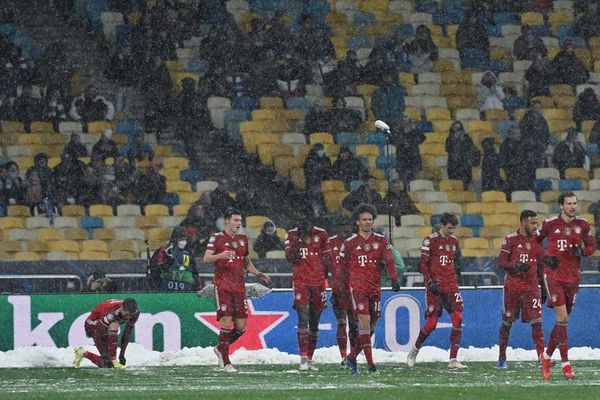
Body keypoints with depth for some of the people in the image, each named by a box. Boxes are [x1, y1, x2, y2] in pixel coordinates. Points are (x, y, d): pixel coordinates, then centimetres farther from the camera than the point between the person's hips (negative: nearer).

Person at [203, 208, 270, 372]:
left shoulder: (243, 239, 16)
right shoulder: (217, 238, -1)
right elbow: (206, 259, -11)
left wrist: (258, 274, 13)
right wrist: (220, 256, -30)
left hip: (239, 287, 6)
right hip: (222, 286, -6)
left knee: (241, 327, 2)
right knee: (226, 323, -12)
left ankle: (220, 348, 26)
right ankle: (226, 362, -6)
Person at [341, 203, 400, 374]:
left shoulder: (381, 241, 7)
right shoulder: (349, 243, 1)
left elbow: (389, 260, -4)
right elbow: (342, 266, 6)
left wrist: (394, 278, -20)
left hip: (375, 288, 4)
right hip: (358, 288, -4)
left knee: (371, 327, 9)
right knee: (365, 322, -14)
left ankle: (352, 357, 26)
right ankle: (370, 364, -14)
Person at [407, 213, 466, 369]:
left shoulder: (454, 241, 12)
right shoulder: (431, 240, -6)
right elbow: (422, 264, -9)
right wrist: (430, 282, -18)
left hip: (451, 285, 5)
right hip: (435, 286, -5)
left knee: (458, 318, -10)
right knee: (431, 323, -6)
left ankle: (453, 359, -8)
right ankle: (415, 350, 21)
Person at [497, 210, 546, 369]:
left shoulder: (537, 239, 8)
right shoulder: (511, 239, -4)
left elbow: (541, 266, 14)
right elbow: (501, 262, -6)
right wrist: (515, 266, -25)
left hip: (531, 286, 2)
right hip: (512, 286, -2)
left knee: (536, 322, -9)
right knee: (507, 322, 7)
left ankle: (541, 355, -12)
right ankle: (502, 356, 21)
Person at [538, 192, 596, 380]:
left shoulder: (583, 225, 3)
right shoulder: (549, 224, -4)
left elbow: (592, 246, 12)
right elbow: (534, 241, 9)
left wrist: (582, 251, -9)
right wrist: (544, 258, -6)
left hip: (573, 277, 4)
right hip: (553, 275, -4)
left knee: (563, 320, 10)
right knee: (562, 318, -13)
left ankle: (547, 356, 29)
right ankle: (565, 364, -11)